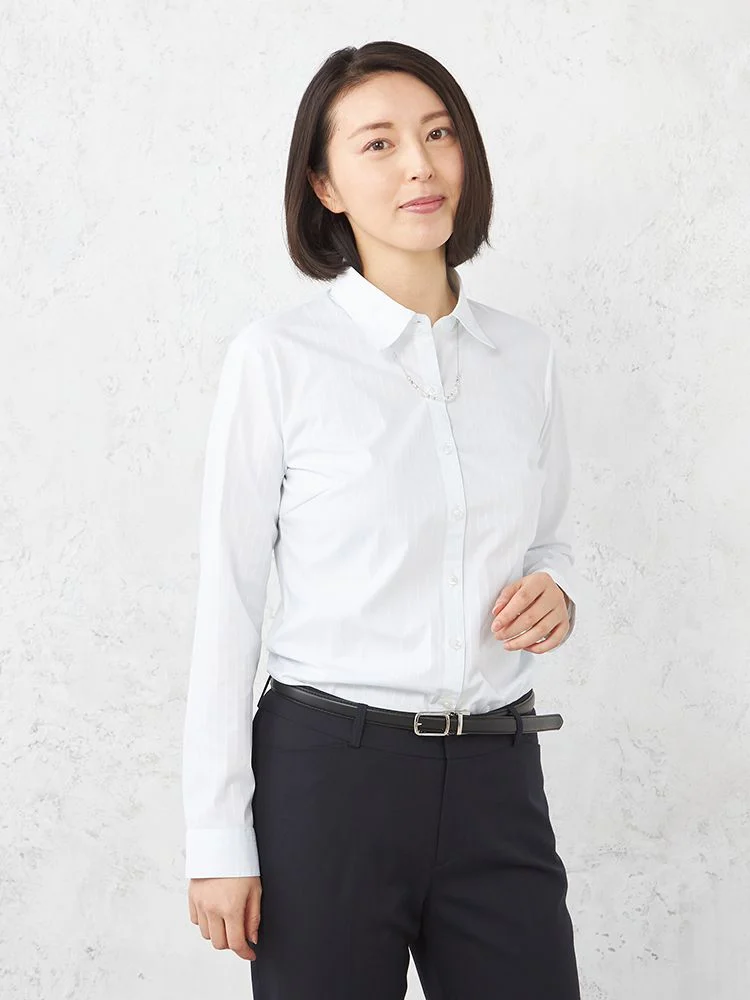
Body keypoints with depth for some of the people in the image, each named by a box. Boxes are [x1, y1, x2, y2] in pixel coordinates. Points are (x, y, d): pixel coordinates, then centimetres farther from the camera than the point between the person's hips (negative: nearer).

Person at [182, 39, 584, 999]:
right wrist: (217, 838, -7)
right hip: (328, 769, -3)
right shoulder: (278, 354, -7)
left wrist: (557, 594, -5)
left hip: (497, 778, 4)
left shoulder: (525, 353, 6)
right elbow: (228, 598, -5)